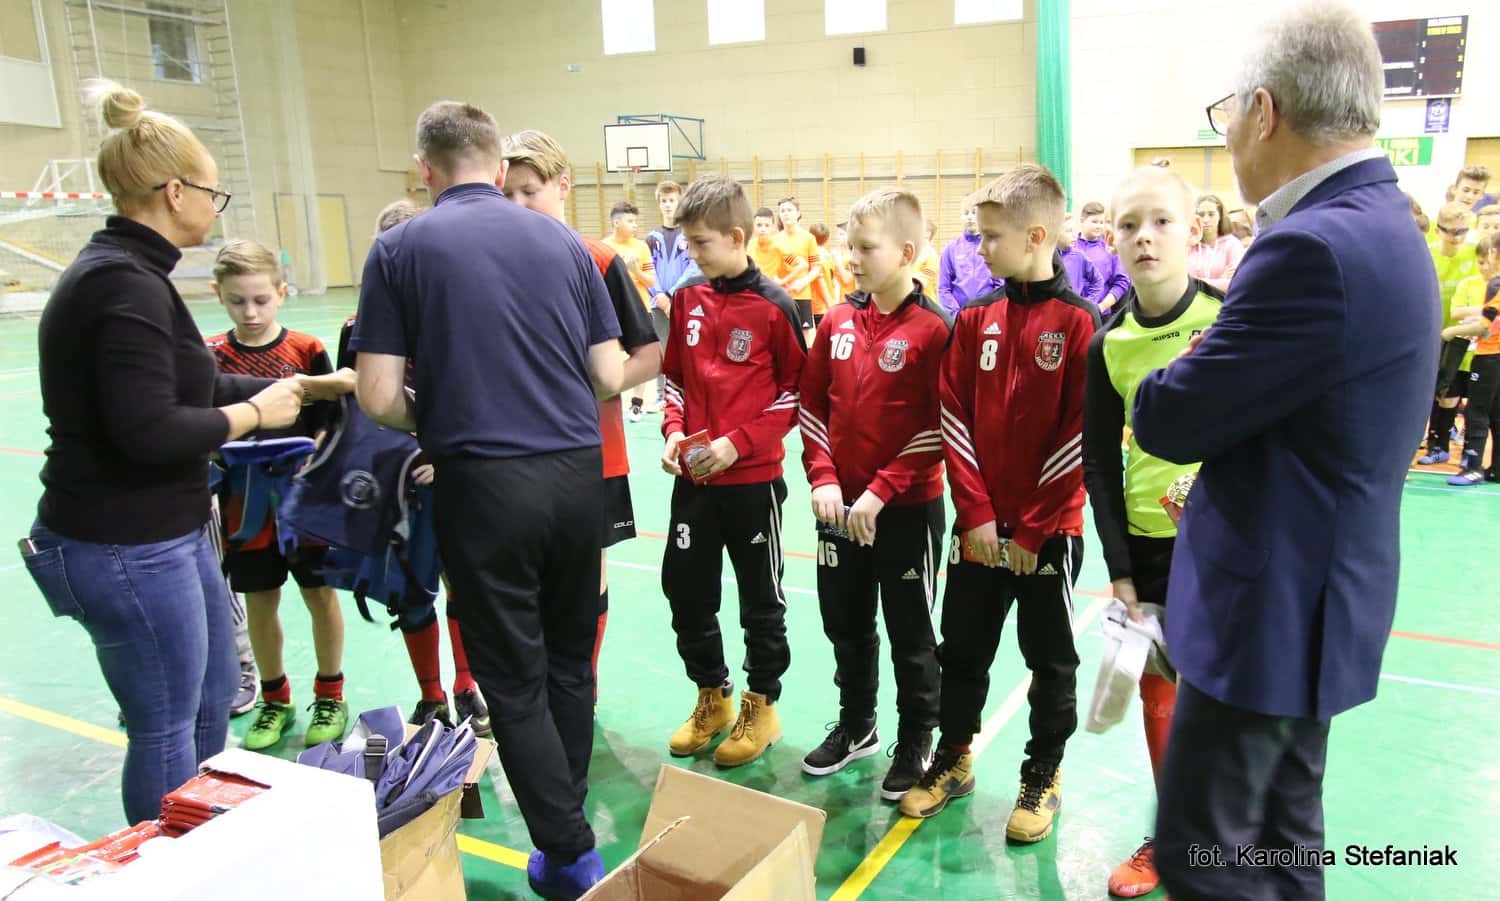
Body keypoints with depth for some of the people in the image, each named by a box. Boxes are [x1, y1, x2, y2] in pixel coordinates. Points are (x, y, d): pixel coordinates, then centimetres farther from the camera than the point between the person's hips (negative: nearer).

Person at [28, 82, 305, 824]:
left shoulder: (123, 273, 9)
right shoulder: (127, 286, -21)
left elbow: (188, 386, 16)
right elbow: (148, 430, -28)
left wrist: (305, 386, 17)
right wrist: (255, 414, -14)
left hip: (167, 533, 10)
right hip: (127, 551, -10)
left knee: (213, 697, 23)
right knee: (165, 731, 5)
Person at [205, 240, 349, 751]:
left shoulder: (306, 351, -5)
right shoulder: (210, 357, 1)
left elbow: (328, 426, -3)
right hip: (245, 503, 2)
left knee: (320, 595, 8)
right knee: (259, 603, 12)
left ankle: (330, 697, 26)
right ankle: (274, 701, 31)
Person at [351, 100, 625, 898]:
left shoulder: (399, 249, -2)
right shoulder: (563, 241, 6)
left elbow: (380, 398, -6)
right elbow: (611, 376, 6)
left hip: (483, 482, -3)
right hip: (578, 472, 4)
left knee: (515, 678, 10)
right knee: (569, 659, 20)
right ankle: (566, 810, 36)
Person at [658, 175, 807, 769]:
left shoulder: (773, 306, -10)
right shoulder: (686, 300, 5)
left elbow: (795, 392, -7)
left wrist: (738, 442, -16)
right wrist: (674, 430, -4)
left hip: (753, 477, -5)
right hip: (692, 477, 5)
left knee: (761, 598, 10)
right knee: (685, 589, 12)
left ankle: (762, 705, 28)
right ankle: (712, 697, 32)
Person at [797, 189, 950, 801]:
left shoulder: (931, 329, -13)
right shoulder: (837, 323, 3)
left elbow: (937, 428, -15)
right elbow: (813, 406, 7)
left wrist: (881, 492, -18)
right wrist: (824, 479, -4)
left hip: (908, 509, -5)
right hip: (841, 506, 5)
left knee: (910, 635, 10)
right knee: (846, 625, 18)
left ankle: (915, 745, 29)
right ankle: (856, 727, 39)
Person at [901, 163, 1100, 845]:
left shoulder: (1078, 322, -9)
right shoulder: (974, 319, 3)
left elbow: (1080, 436, -12)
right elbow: (954, 419, 1)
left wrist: (1033, 530, -12)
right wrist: (976, 513, -7)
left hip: (1049, 531, -3)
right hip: (977, 526, 4)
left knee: (1051, 660, 11)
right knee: (962, 648, 14)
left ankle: (1043, 776, 28)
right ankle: (953, 758, 33)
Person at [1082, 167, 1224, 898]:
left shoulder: (1231, 318, -8)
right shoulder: (1108, 345, -3)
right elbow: (1100, 461, 2)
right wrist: (1117, 568, -1)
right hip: (1147, 541, 2)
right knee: (1158, 690, 13)